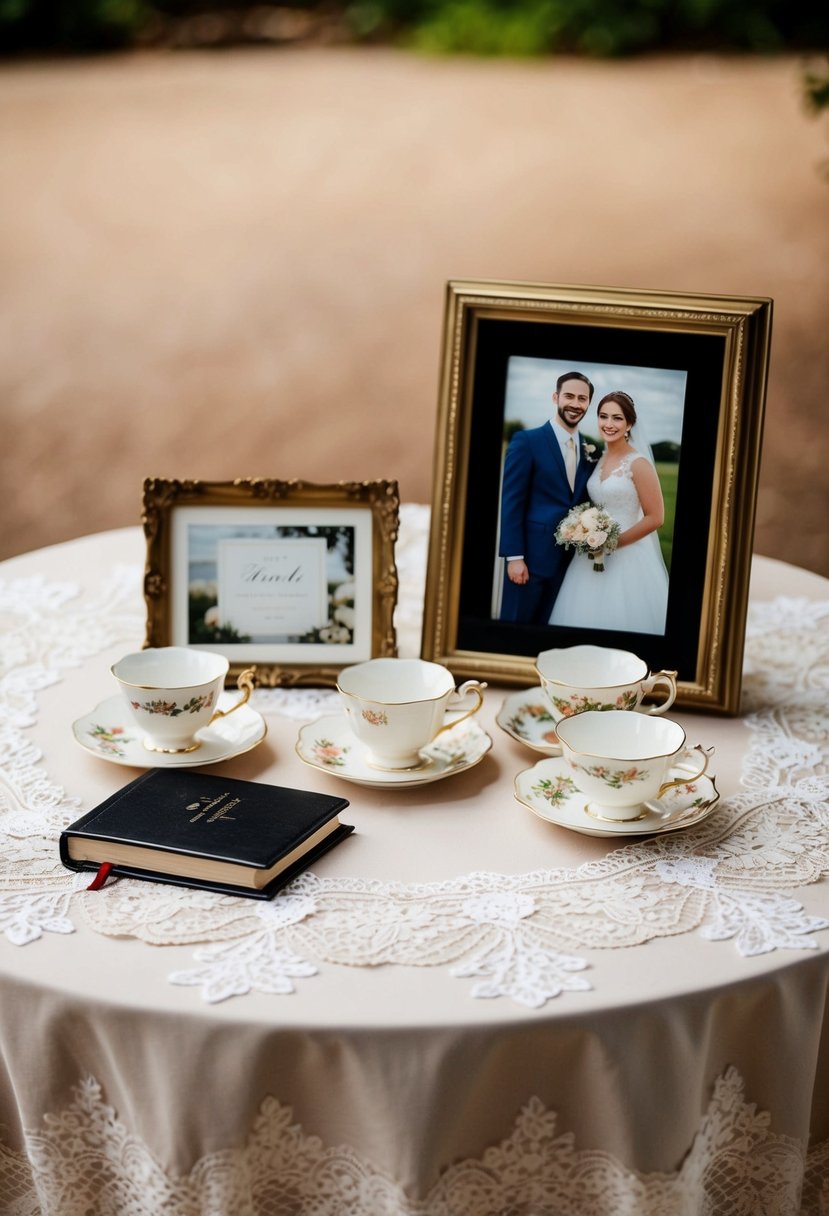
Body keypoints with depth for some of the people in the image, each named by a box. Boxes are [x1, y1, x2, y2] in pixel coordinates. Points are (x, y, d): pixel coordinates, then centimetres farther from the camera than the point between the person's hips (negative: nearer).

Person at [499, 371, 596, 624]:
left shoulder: (589, 449, 11)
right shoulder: (526, 441, -5)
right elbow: (511, 501, -9)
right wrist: (514, 556, -15)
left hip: (570, 560, 5)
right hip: (531, 556, -5)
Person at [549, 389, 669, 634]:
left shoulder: (638, 464, -11)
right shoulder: (598, 459, 9)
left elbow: (655, 518, -12)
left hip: (627, 558, -6)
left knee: (619, 619, 0)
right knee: (587, 618, 8)